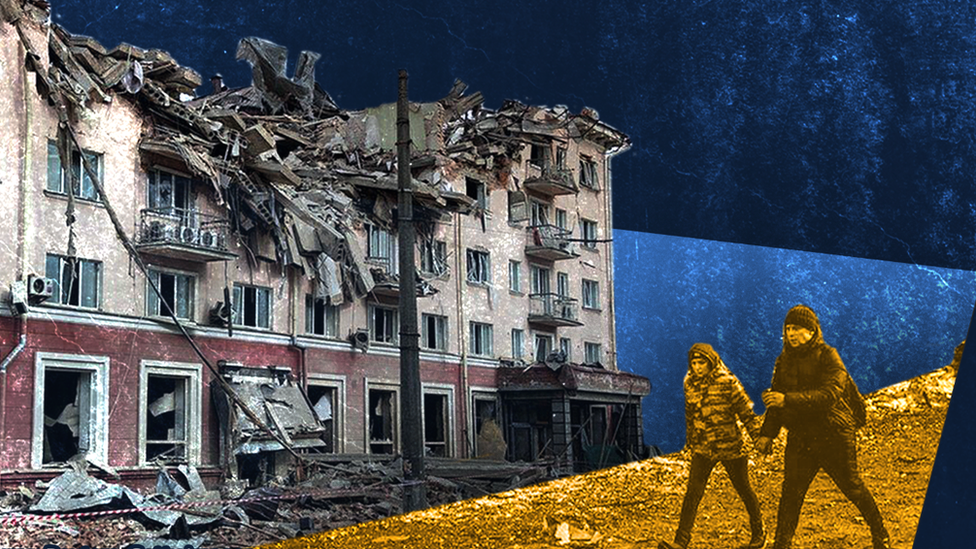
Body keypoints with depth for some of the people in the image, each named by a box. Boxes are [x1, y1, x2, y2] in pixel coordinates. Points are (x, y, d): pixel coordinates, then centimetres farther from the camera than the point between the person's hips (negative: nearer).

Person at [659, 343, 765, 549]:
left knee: (744, 490, 12)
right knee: (692, 493, -6)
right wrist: (690, 439, 22)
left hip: (730, 447, -4)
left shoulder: (728, 383, -13)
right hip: (702, 450, 4)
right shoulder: (690, 384, 2)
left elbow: (746, 412, -10)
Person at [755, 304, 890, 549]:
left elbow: (829, 393, -25)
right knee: (790, 493, -2)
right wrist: (767, 433, 4)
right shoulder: (784, 361, 9)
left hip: (833, 436, -4)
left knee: (852, 488, 7)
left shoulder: (828, 356, -10)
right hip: (799, 438, 4)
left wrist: (788, 400, -35)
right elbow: (777, 397, 16)